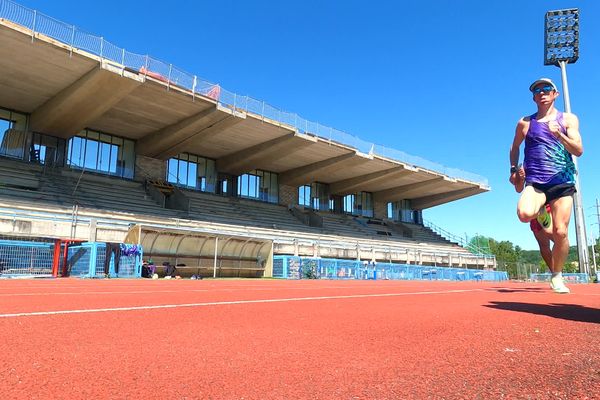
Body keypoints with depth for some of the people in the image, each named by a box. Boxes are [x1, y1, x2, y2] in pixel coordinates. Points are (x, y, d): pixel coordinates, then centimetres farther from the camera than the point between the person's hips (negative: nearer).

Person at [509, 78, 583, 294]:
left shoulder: (568, 119, 8)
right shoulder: (525, 122, 9)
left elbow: (578, 150, -2)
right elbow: (515, 147, 24)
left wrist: (559, 134, -18)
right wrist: (514, 169, 12)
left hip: (562, 183, 0)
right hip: (535, 182, 0)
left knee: (560, 233, -6)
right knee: (524, 214, -32)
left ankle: (557, 276, 16)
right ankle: (541, 209, 7)